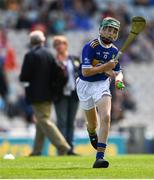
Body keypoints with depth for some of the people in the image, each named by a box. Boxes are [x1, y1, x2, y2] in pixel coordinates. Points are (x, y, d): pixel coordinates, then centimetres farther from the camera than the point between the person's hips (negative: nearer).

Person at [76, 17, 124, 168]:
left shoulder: (114, 51, -1)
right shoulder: (91, 47, -18)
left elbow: (117, 71, 11)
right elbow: (85, 72, -23)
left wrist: (118, 78, -12)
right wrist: (106, 66, -26)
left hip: (102, 84, 2)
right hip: (85, 85, -2)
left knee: (106, 117, -22)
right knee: (93, 125, 12)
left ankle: (100, 157, -24)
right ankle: (91, 133, 55)